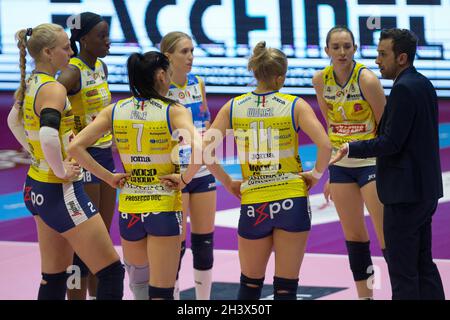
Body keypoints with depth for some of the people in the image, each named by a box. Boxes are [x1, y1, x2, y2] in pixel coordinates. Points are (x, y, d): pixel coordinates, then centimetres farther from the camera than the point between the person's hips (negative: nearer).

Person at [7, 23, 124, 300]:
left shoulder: (30, 85, 8)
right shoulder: (54, 89, -19)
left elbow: (14, 121, 27)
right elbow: (48, 136, -35)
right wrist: (61, 171, -21)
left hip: (37, 186, 10)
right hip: (62, 191, -10)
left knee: (54, 277, 15)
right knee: (111, 272, -6)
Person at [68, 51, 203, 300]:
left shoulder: (114, 111, 1)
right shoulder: (174, 111, -9)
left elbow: (75, 147, -5)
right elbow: (198, 150, -24)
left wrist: (109, 177, 1)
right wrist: (183, 179, -9)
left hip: (129, 208, 4)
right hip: (164, 208, -3)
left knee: (138, 283, 24)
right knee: (160, 291, 1)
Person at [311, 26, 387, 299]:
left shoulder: (367, 79, -16)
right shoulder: (321, 80, 0)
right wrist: (328, 174, 13)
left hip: (371, 162, -5)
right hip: (340, 166, 5)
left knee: (386, 234, -8)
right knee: (354, 235, 10)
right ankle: (365, 295, 19)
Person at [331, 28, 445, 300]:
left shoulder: (404, 89, -17)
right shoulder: (424, 85, 13)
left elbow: (392, 142, -21)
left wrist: (351, 149, -13)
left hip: (405, 192, -10)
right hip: (426, 190, 10)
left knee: (403, 270, -5)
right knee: (423, 263, 15)